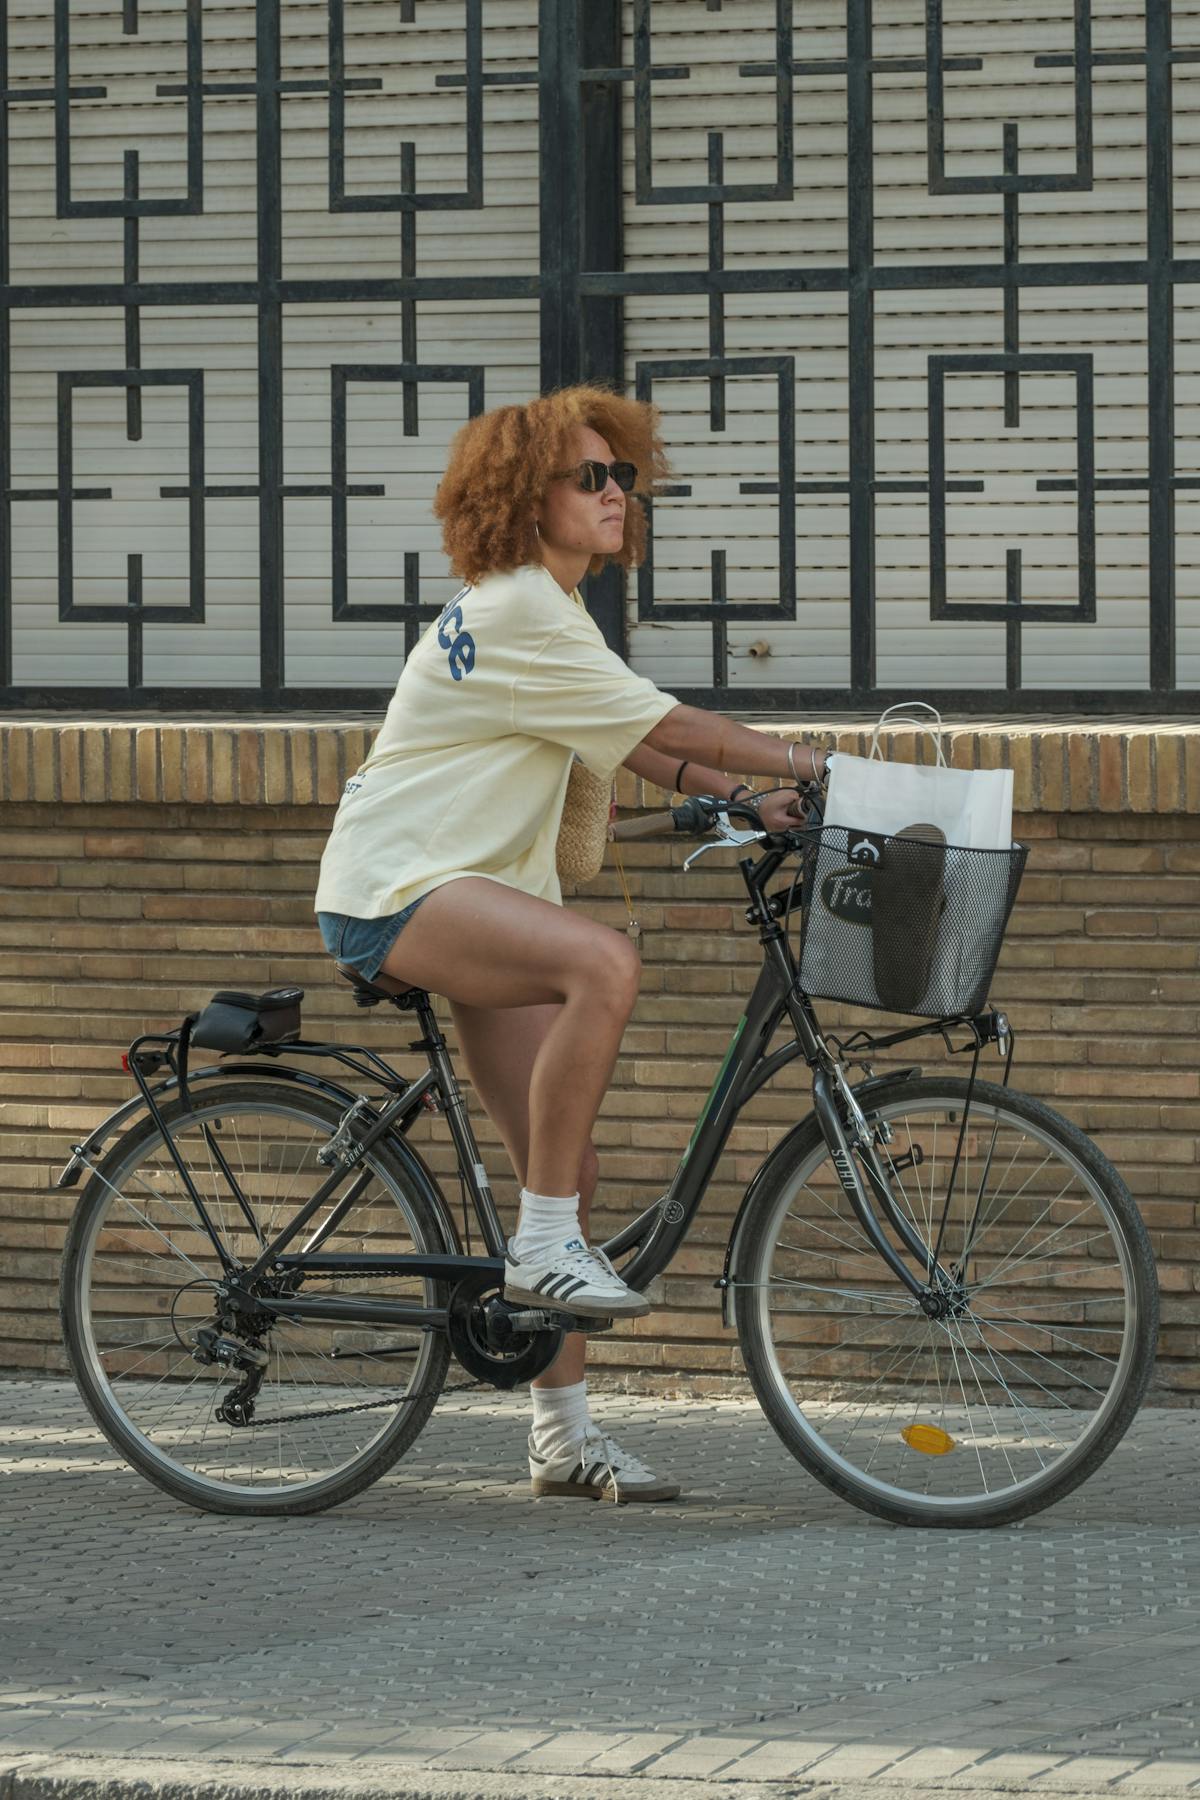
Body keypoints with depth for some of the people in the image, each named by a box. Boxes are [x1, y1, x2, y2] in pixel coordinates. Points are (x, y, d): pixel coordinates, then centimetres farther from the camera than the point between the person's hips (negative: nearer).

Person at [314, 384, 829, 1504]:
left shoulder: (536, 611, 17)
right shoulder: (521, 613, -15)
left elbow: (634, 748, 16)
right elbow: (667, 728, -15)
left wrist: (748, 797, 3)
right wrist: (802, 767, -8)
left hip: (467, 890, 10)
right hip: (395, 890, -10)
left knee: (565, 1165, 4)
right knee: (604, 961, -36)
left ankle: (563, 1434, 10)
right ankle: (544, 1244, -27)